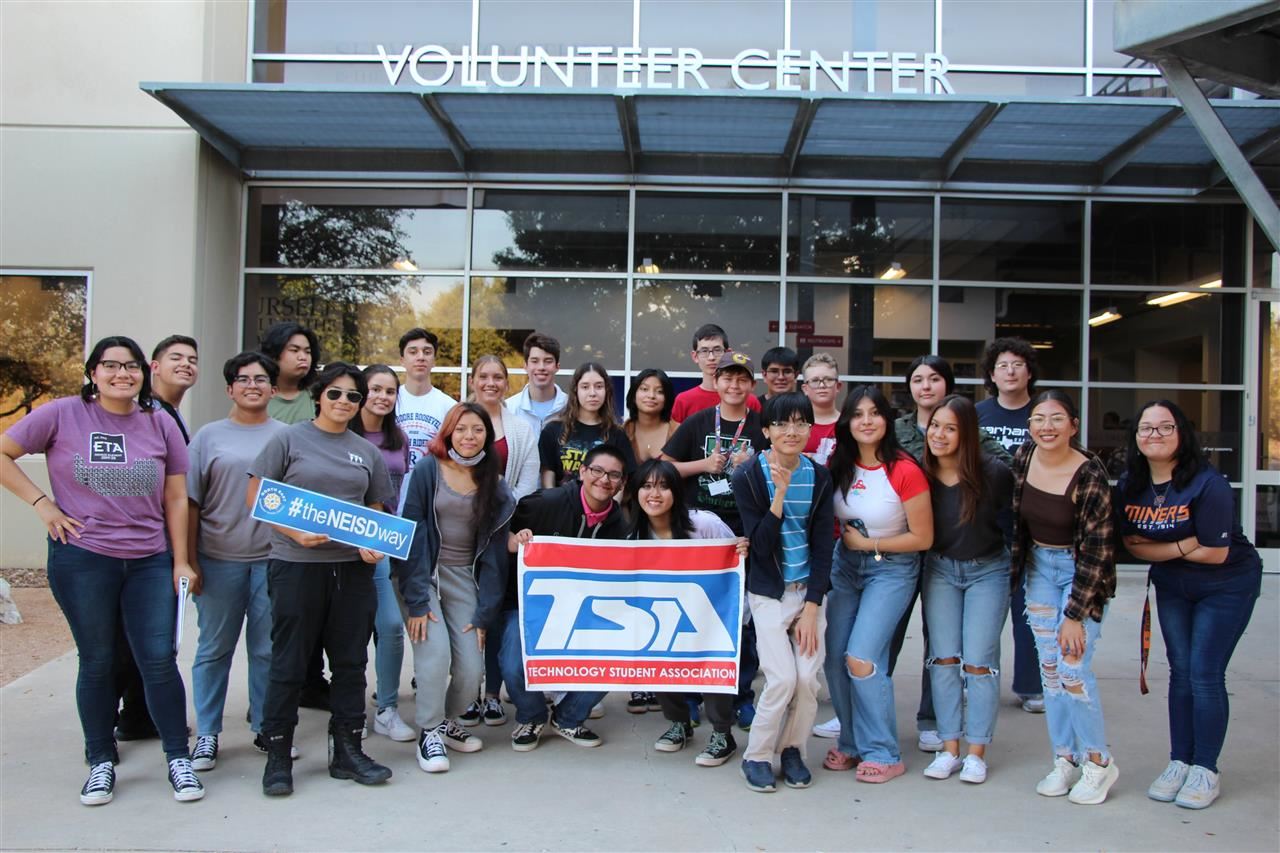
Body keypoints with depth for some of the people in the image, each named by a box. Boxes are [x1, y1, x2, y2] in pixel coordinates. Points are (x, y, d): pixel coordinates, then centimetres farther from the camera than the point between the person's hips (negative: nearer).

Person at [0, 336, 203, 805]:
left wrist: (181, 562, 2)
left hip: (150, 562, 1)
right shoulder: (63, 415, -3)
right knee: (97, 662, 9)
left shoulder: (161, 424, 3)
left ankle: (178, 757, 15)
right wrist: (41, 503, -7)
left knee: (159, 660, 0)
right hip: (82, 559, -1)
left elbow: (177, 499, 5)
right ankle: (101, 762, 25)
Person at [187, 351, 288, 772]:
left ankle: (266, 728, 21)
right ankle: (207, 734, 18)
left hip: (272, 559, 1)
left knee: (268, 649, 8)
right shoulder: (209, 436, 4)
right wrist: (189, 559, -2)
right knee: (214, 648, 8)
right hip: (219, 560, -1)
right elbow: (190, 501, 3)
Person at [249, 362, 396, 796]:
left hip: (352, 567, 4)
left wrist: (373, 544, -4)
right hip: (296, 565, -4)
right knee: (288, 663, 3)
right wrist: (296, 532, -15)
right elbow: (256, 496, -2)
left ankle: (347, 751, 21)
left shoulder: (367, 452, 12)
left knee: (350, 661, 9)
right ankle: (278, 756, 15)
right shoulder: (289, 440, 1)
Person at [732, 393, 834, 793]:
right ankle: (756, 756, 7)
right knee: (782, 677, -14)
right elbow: (761, 546, -14)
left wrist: (811, 608, -7)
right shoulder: (748, 477, -8)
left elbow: (823, 546, -1)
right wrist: (780, 493, -24)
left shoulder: (819, 477, 1)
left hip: (809, 591, 3)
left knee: (808, 677, -8)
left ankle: (792, 749, 17)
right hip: (769, 593, -3)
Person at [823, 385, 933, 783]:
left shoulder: (905, 471, -18)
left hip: (891, 569, -5)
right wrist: (846, 541, -6)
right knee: (834, 658, 3)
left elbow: (922, 538, -13)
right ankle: (851, 743, 22)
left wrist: (867, 543, -12)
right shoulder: (839, 465, -3)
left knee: (861, 658, -14)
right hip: (845, 565, 5)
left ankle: (883, 754, 2)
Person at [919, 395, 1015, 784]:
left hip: (987, 570, -3)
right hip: (939, 568, 3)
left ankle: (976, 752, 10)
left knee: (978, 661, -2)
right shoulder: (922, 474, -12)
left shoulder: (993, 473, -21)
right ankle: (949, 749, 13)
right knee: (944, 658, 4)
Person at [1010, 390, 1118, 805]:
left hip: (1083, 572, -5)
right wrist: (1016, 570, 10)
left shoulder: (1089, 476, -22)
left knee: (1073, 668, -9)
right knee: (1049, 667, 6)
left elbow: (1096, 549, -19)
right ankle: (1065, 759, 18)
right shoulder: (1023, 458, -7)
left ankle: (1098, 762, 10)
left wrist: (1075, 614, -18)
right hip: (1039, 565, 5)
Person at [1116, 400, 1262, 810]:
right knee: (1180, 672, 8)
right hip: (1172, 588, 5)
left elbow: (1215, 552, -24)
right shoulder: (1129, 485, -8)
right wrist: (1185, 546, -17)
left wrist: (1160, 549, -14)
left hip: (1227, 586, -5)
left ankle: (1205, 771, 7)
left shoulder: (1207, 484, -25)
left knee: (1205, 675, -6)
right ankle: (1179, 763, 17)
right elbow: (1132, 544, -4)